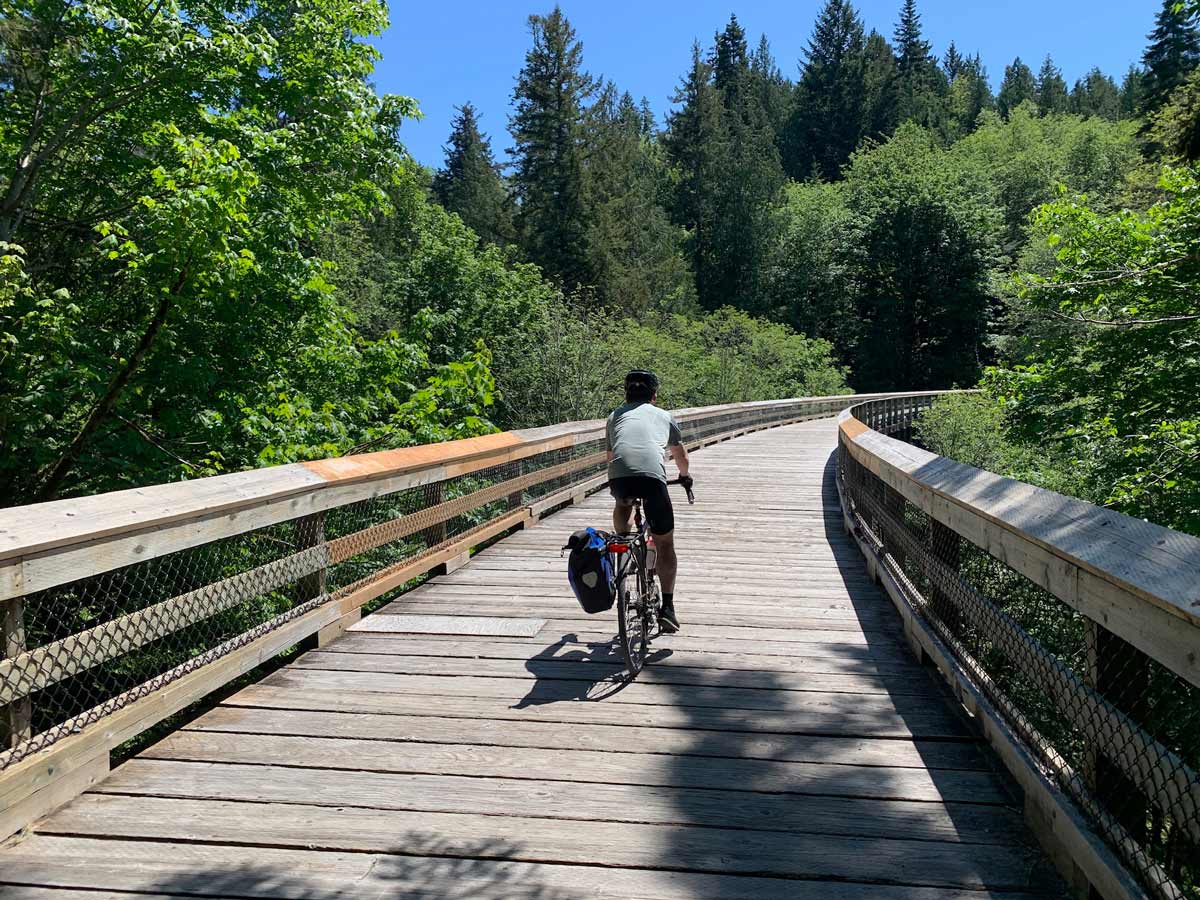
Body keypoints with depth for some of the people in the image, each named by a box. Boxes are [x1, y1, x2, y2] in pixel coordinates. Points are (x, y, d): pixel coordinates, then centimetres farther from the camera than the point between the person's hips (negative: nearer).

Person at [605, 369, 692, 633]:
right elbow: (681, 457, 44)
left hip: (618, 476, 1)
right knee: (665, 544, 13)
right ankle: (667, 607, 9)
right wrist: (684, 476, 65)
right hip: (652, 476, -1)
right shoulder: (664, 416, 30)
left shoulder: (615, 416, 31)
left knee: (623, 505, 39)